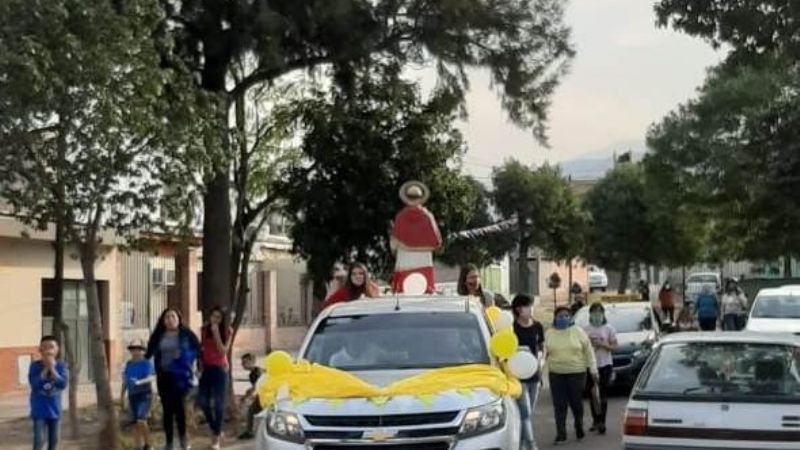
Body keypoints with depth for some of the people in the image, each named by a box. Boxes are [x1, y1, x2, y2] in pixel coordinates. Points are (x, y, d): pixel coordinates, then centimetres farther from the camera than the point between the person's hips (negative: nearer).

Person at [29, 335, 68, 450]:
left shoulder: (61, 366, -4)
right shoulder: (35, 366, -9)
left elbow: (63, 384, -16)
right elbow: (34, 384, -20)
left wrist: (52, 369, -22)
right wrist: (45, 370, -22)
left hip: (54, 409, 3)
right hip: (39, 410, -3)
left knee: (54, 440, 13)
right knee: (39, 439, -12)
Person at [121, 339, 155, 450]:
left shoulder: (146, 363, -6)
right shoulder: (129, 364, 11)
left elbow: (151, 378, -16)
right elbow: (125, 380, 18)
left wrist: (139, 382, -31)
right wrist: (122, 395, 19)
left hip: (144, 395, -5)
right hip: (132, 395, 6)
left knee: (141, 420, -17)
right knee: (134, 423, 6)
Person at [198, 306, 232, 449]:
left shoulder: (227, 331, -5)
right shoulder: (204, 330, 5)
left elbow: (223, 351, -16)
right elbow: (201, 348, 13)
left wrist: (216, 333, -21)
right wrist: (200, 363, 5)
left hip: (219, 369, -4)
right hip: (206, 368, 4)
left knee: (218, 403, -4)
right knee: (202, 401, 1)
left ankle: (216, 438, 4)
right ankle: (216, 430, 22)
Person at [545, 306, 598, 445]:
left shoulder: (578, 332, 1)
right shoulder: (549, 334, 6)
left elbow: (589, 351, 4)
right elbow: (544, 352, 9)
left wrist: (593, 370, 1)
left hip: (577, 373, -1)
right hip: (556, 374, 1)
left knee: (576, 402, 3)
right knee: (559, 405, -2)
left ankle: (579, 426, 29)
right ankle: (561, 434, 1)